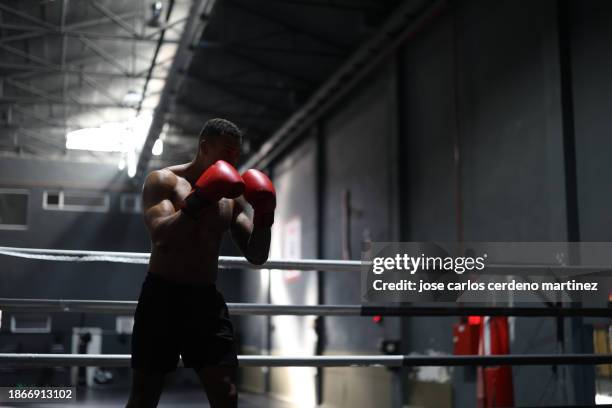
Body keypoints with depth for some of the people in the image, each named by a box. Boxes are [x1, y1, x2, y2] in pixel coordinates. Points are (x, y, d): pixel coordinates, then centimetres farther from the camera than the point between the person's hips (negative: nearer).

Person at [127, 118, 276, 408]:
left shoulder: (231, 197, 9)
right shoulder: (163, 180, -5)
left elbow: (256, 256, 9)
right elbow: (160, 236, -20)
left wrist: (264, 220, -8)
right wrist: (197, 202, -29)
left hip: (206, 298, 4)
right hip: (162, 296, -4)